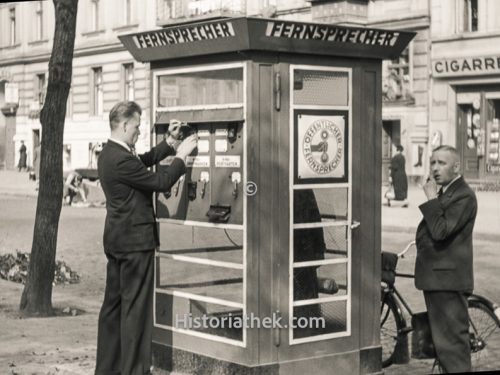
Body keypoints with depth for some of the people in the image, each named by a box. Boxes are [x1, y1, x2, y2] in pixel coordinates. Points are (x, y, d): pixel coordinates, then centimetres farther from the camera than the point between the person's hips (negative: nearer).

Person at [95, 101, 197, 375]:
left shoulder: (110, 154, 8)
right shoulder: (121, 160, -22)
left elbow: (143, 162, 19)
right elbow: (160, 182, -18)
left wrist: (169, 143, 13)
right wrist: (181, 156, -7)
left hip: (117, 239, 10)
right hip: (135, 240, -10)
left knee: (113, 304, 14)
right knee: (136, 307, -3)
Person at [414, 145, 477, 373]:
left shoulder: (463, 196, -15)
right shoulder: (444, 193, 17)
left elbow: (440, 231, -25)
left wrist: (431, 199, -20)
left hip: (449, 279, -10)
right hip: (436, 277, 10)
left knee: (452, 340, -8)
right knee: (443, 339, 17)